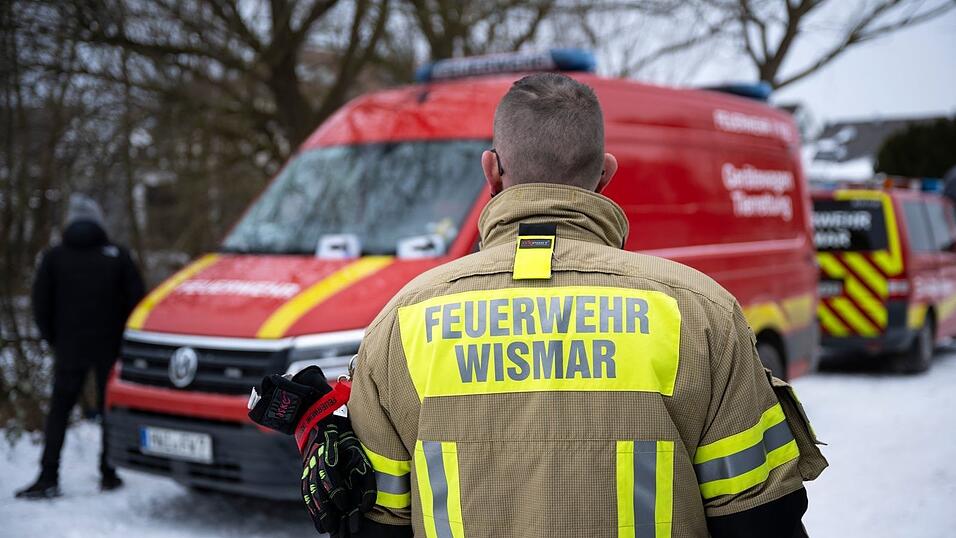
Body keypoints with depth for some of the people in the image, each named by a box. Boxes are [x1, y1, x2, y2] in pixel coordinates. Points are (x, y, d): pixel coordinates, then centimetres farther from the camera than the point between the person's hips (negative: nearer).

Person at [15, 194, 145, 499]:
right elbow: (136, 299, -1)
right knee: (110, 410, 10)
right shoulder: (117, 256, -1)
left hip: (69, 348, 0)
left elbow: (41, 304, 1)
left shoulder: (54, 257, 1)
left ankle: (48, 478, -4)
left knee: (58, 411, 5)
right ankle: (108, 474, 12)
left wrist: (54, 340, 13)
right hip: (110, 348, 0)